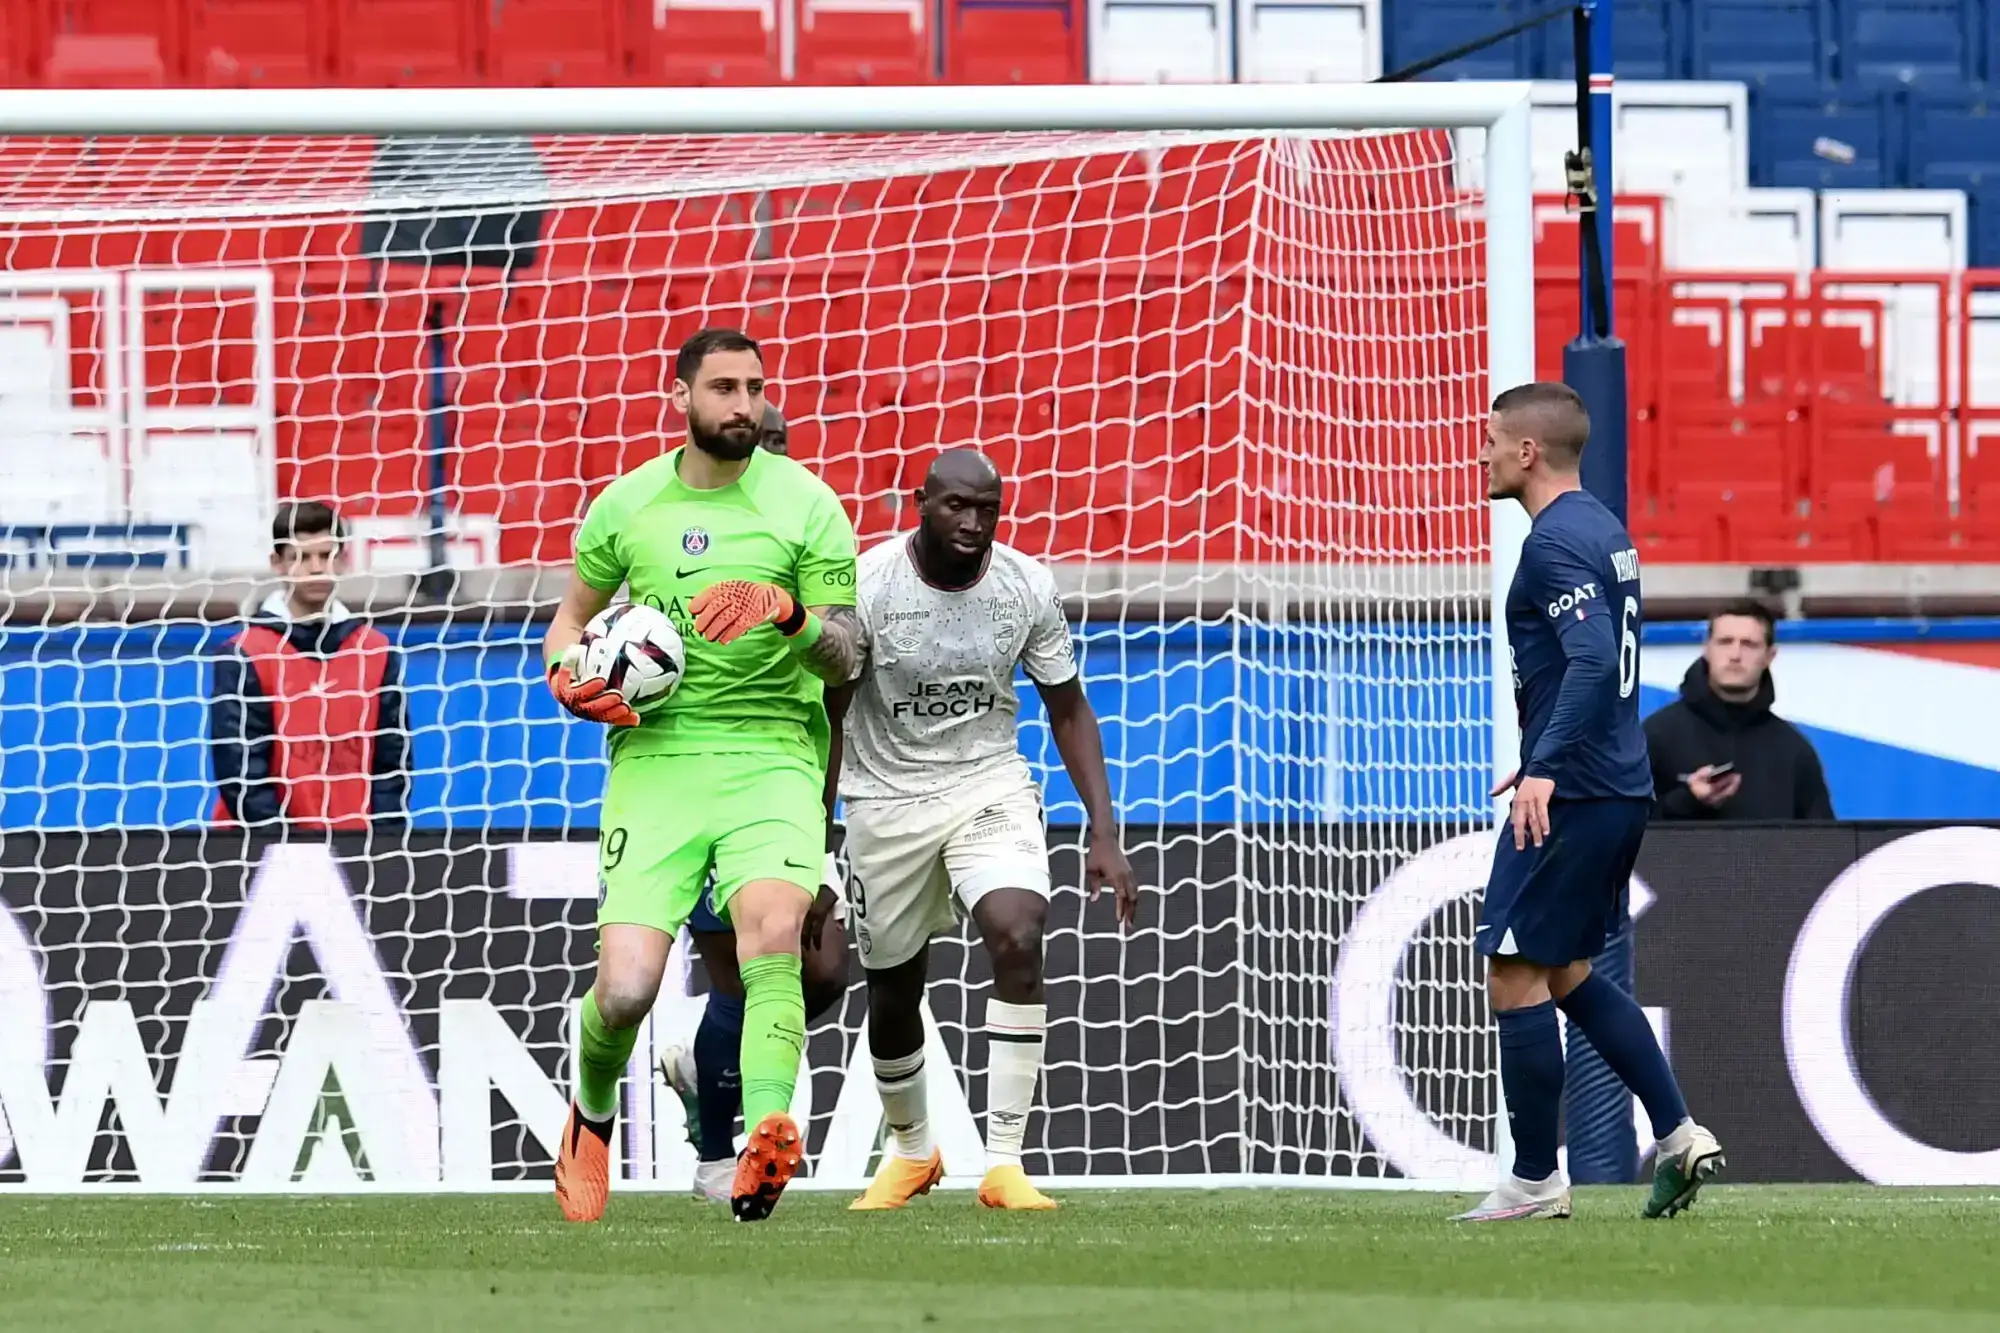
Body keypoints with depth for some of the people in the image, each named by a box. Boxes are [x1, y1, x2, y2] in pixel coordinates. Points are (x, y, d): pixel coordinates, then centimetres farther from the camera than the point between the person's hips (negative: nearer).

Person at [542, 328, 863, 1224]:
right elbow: (570, 619, 23)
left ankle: (765, 1141, -42)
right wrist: (569, 677, 0)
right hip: (656, 755, 1)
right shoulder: (626, 505, 8)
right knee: (626, 991, -11)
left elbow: (845, 654, 2)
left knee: (774, 923, -31)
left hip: (772, 753, -1)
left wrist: (788, 611, -19)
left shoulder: (804, 502, 2)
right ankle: (591, 1115, 23)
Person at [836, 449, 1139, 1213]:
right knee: (893, 994, 9)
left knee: (1020, 940, -25)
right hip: (886, 800, 0)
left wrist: (1104, 834, -4)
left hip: (990, 787, 1)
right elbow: (826, 719, -8)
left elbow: (1068, 709, 3)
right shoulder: (867, 586, -16)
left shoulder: (1027, 588, -9)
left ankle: (1004, 1163, -20)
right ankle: (911, 1151, 39)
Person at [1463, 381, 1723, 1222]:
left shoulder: (1557, 543, -15)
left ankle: (1535, 1180, 0)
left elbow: (1593, 660, -28)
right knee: (1567, 975, 17)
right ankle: (1678, 1136, 11)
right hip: (1620, 790, 10)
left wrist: (1544, 768, -34)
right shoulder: (1603, 531, 15)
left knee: (1515, 978, -3)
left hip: (1568, 799, -10)